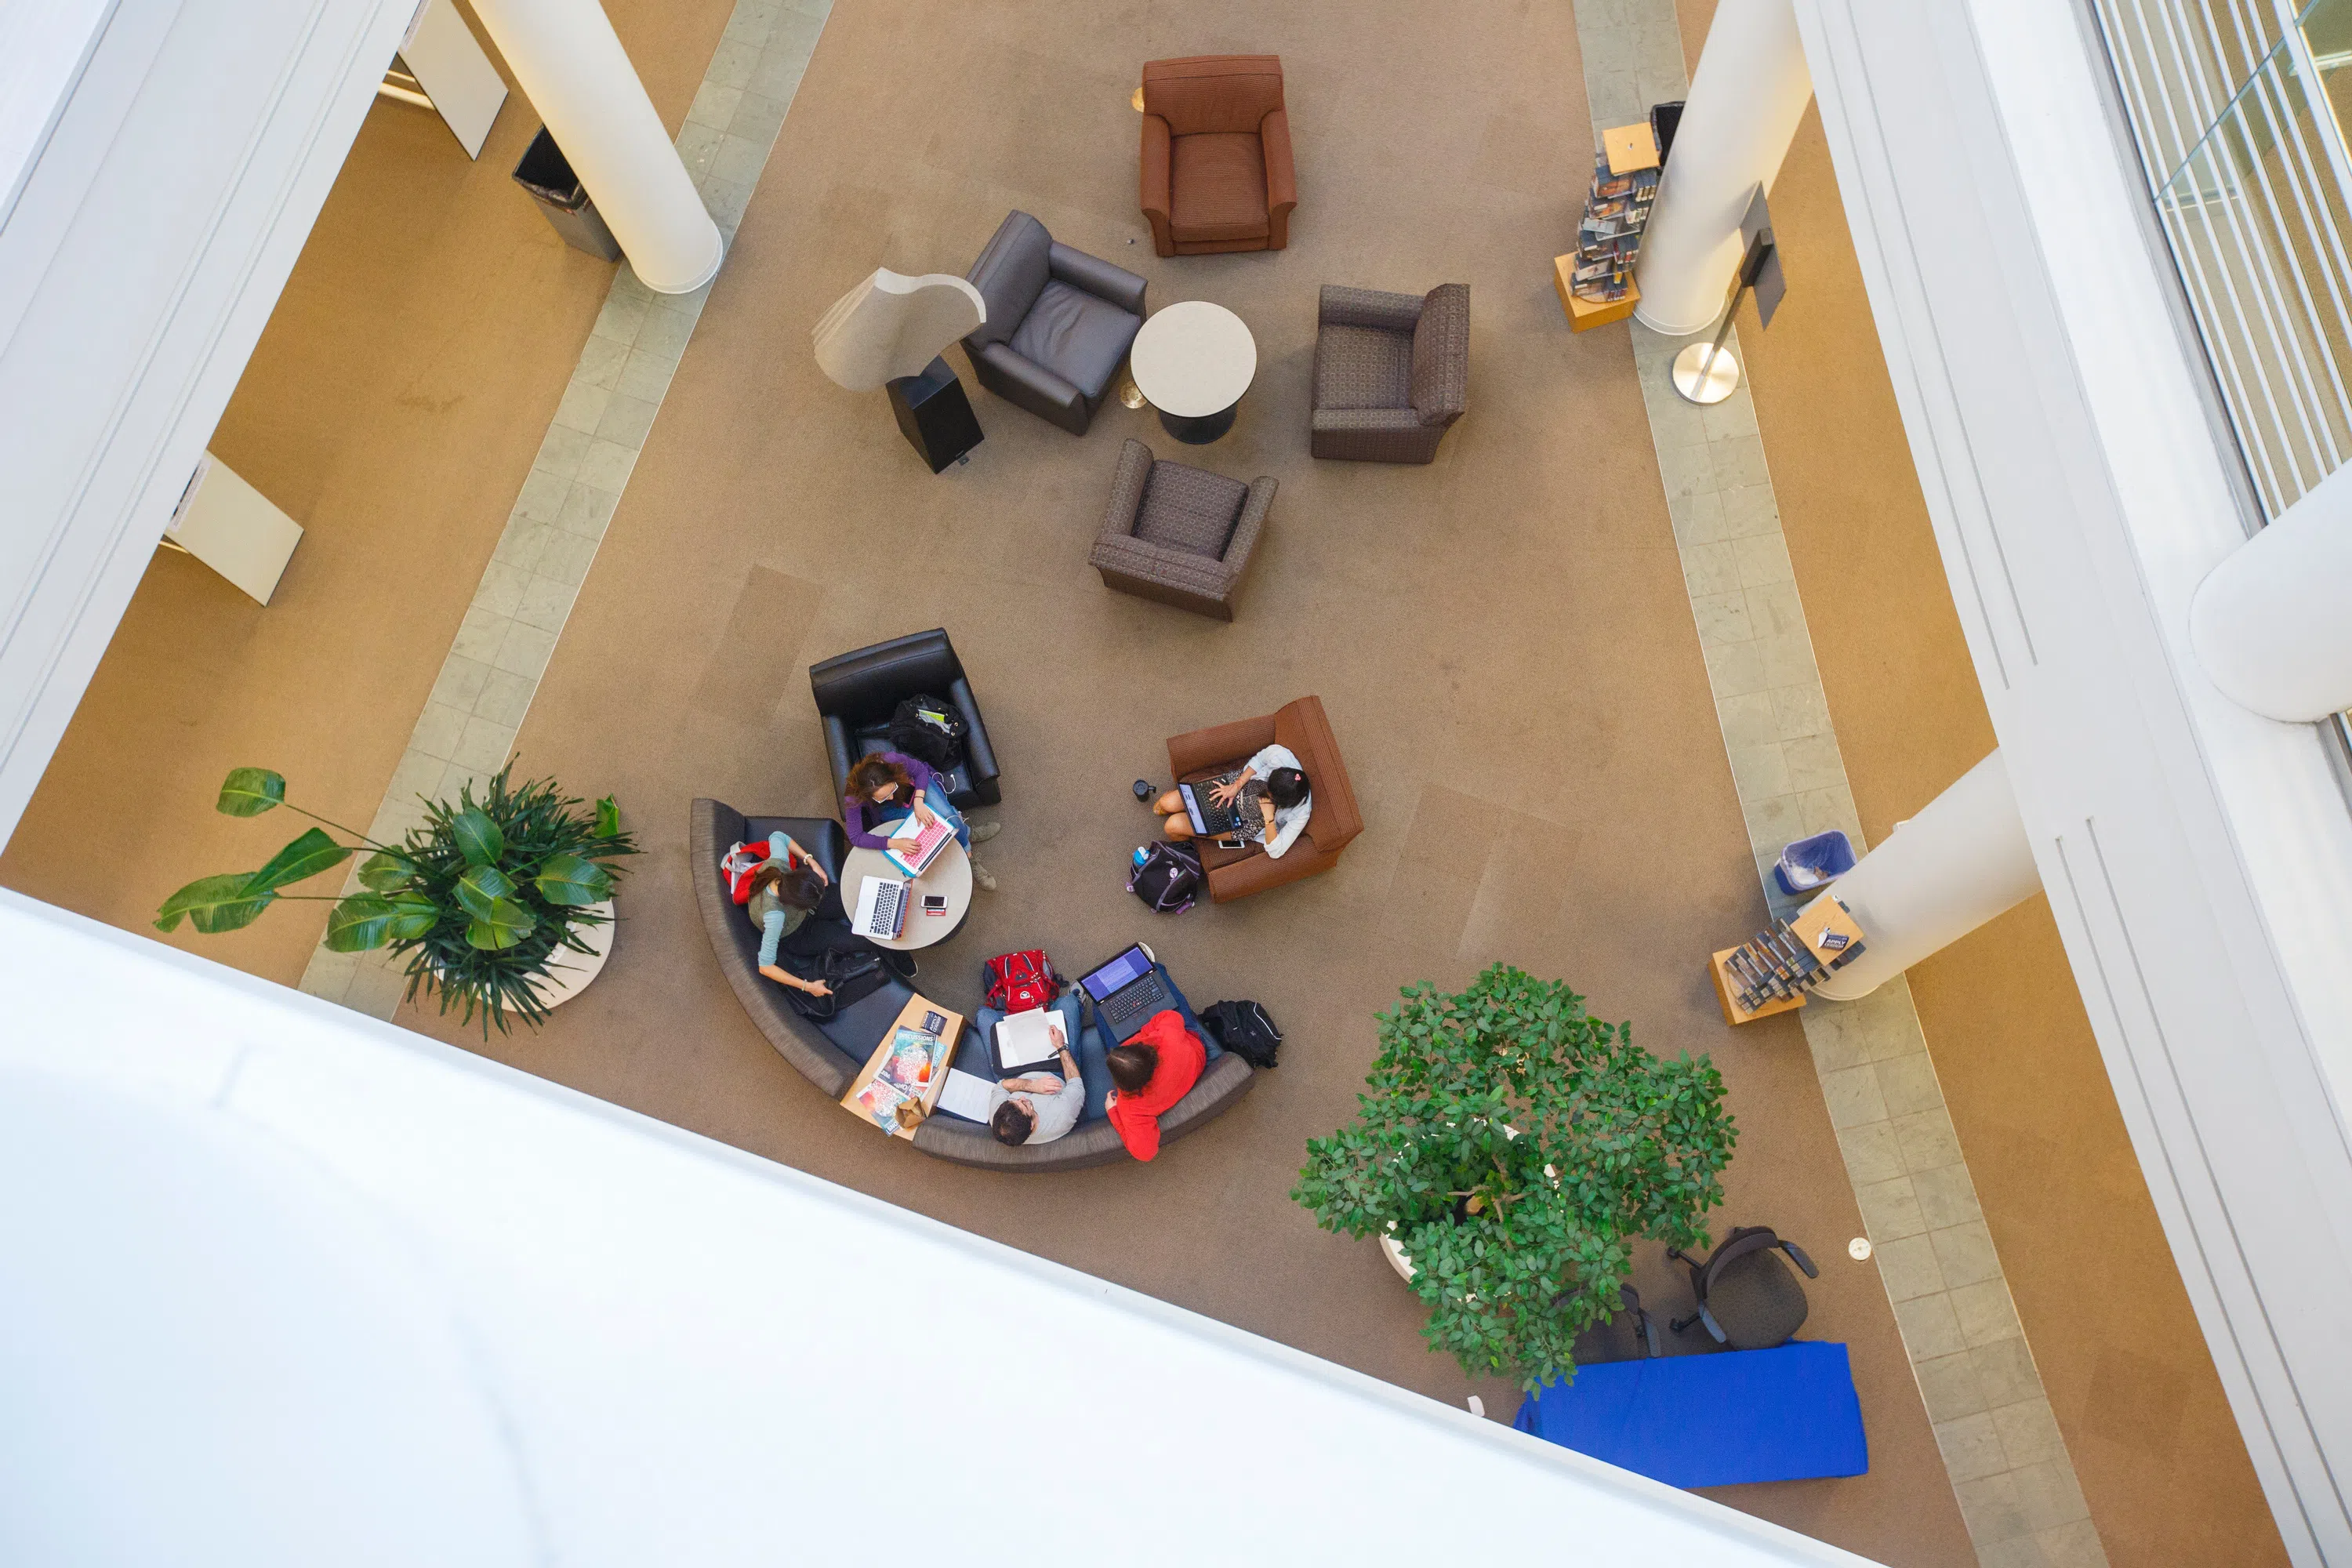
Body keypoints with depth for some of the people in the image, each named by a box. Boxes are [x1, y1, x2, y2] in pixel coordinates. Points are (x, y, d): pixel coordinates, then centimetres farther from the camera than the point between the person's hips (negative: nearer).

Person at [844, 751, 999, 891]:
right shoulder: (853, 797, -39)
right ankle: (965, 832, 7)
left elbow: (921, 770, -18)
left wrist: (918, 802, -33)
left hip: (917, 785, 1)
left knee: (948, 815, -21)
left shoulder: (893, 760, -38)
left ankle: (968, 857, 4)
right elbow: (856, 836, -34)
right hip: (889, 810, -1)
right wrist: (895, 843, -44)